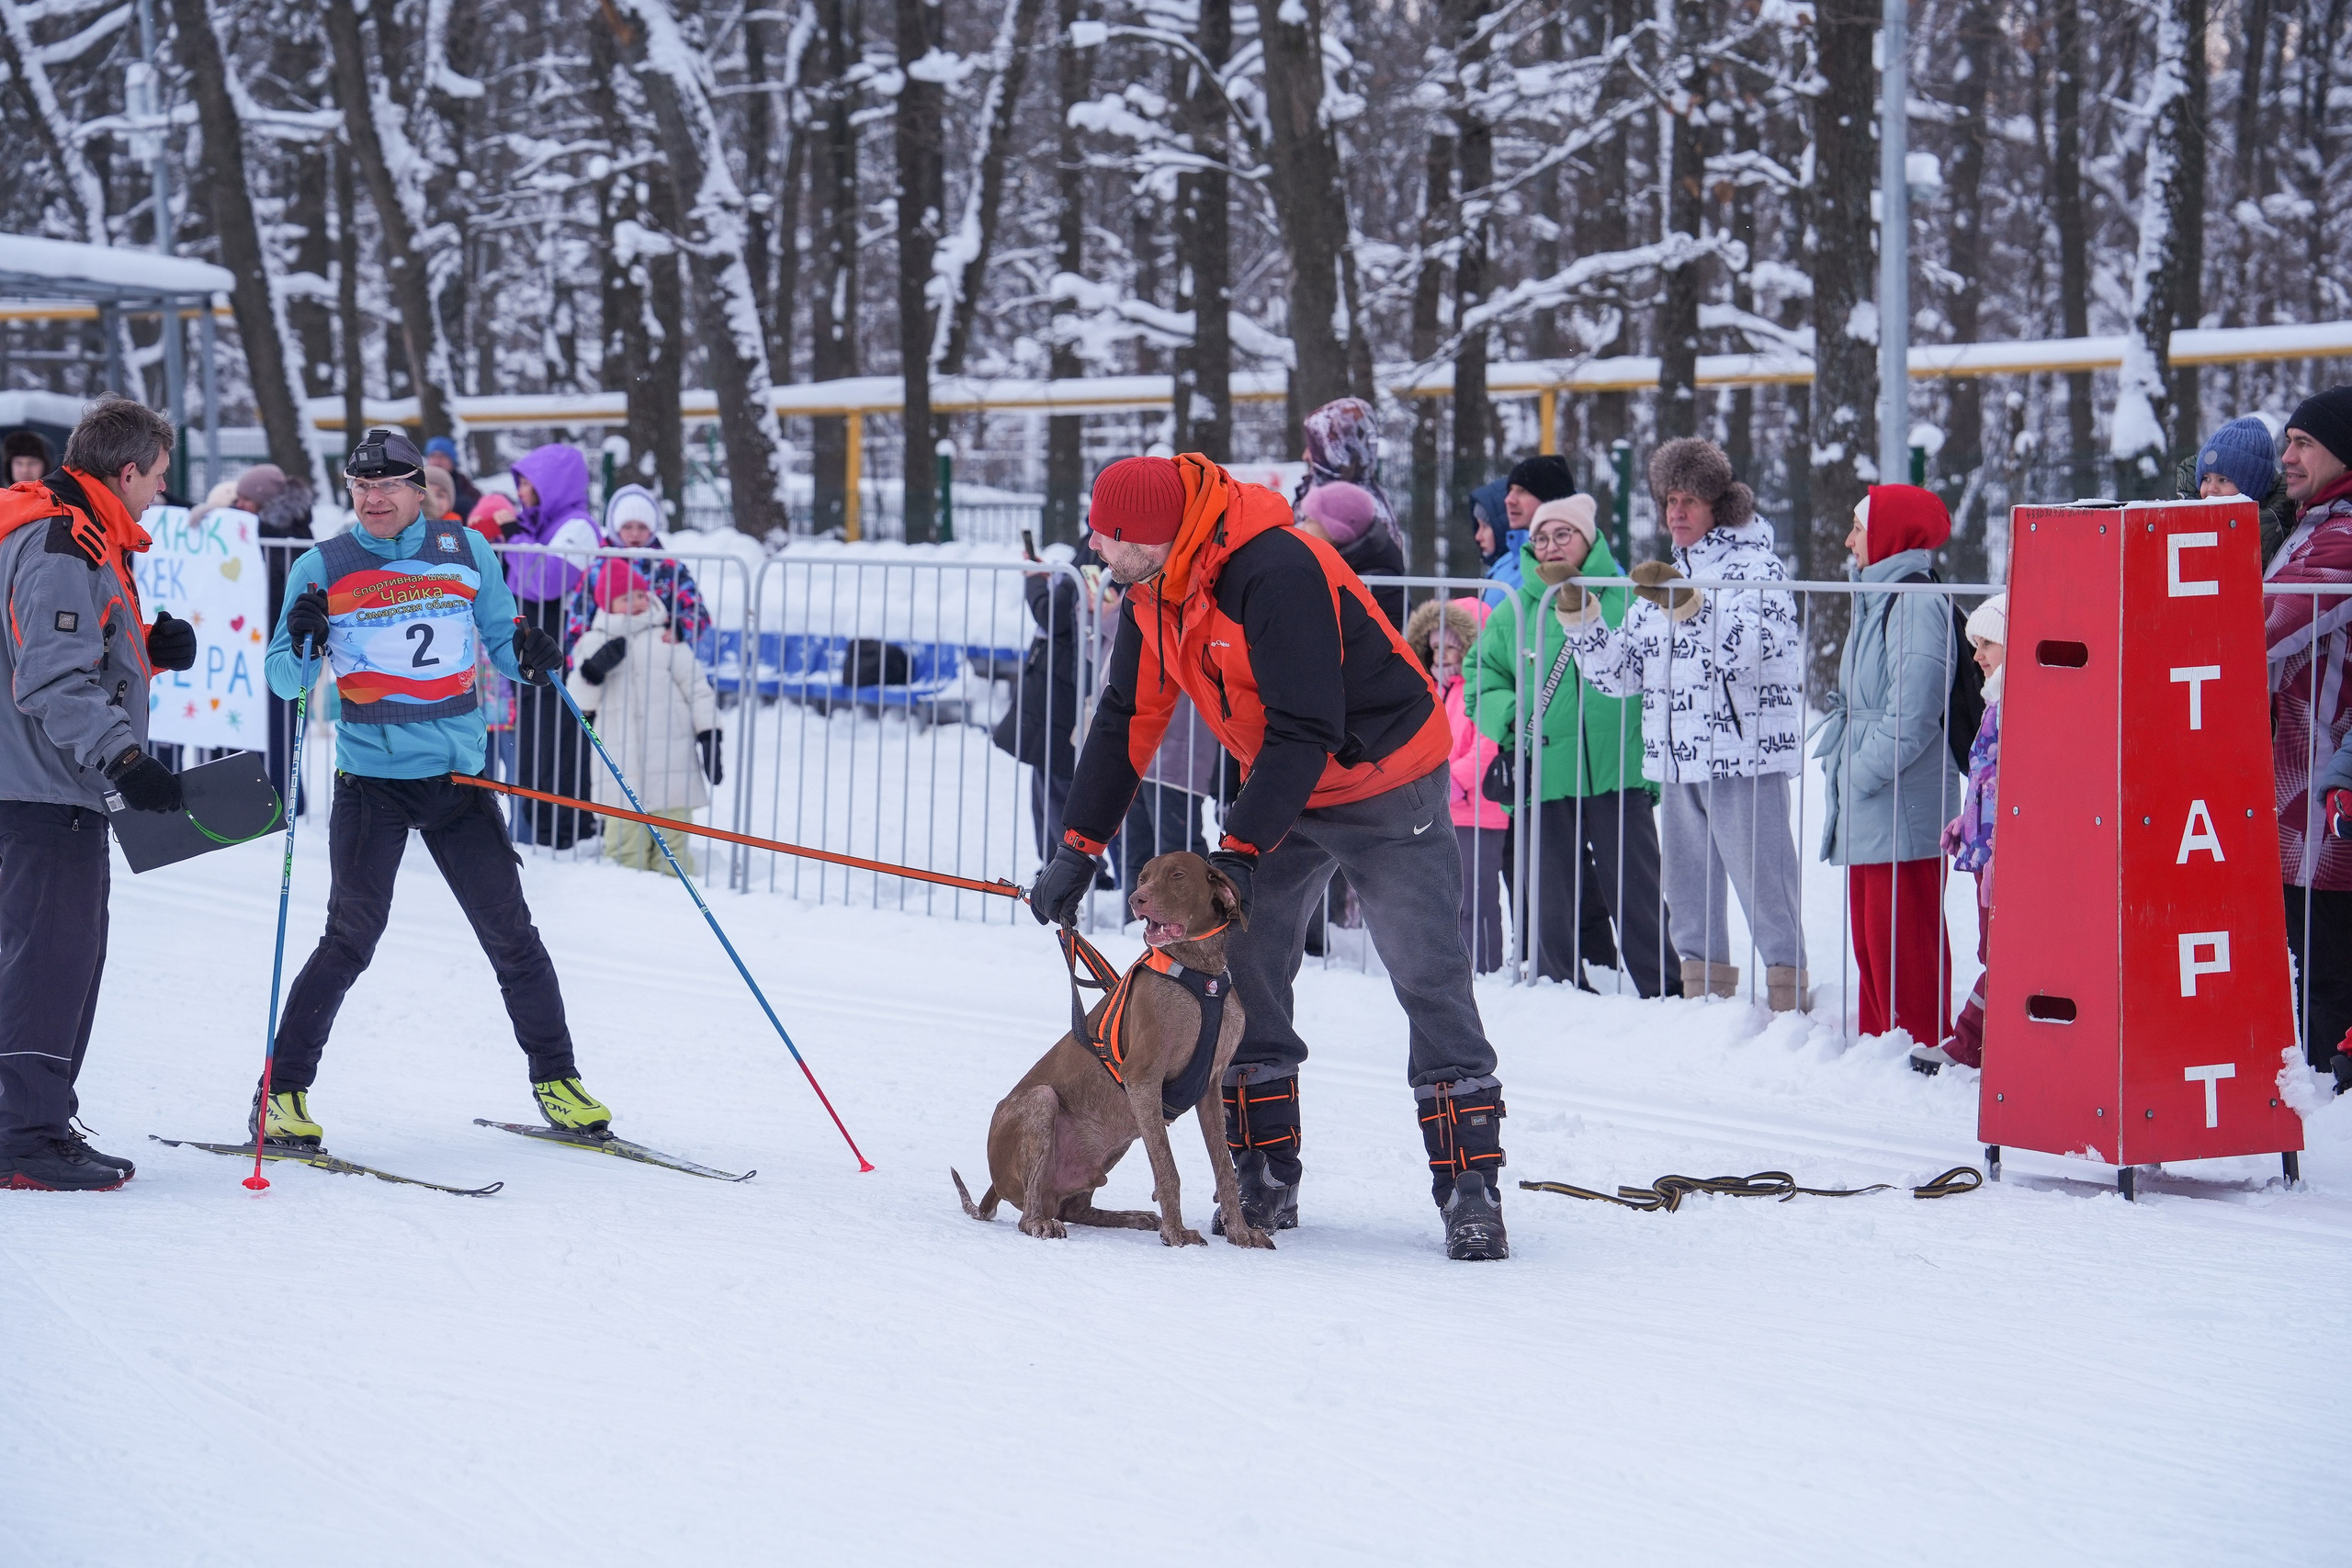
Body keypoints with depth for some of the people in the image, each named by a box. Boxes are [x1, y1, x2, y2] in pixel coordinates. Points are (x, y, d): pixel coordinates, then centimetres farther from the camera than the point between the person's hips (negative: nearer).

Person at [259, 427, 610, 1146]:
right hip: (371, 780, -2)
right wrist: (301, 644, -20)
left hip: (459, 776, 2)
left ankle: (556, 1079, 16)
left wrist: (533, 656, -10)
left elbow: (501, 642, 12)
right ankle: (281, 1093, -1)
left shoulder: (465, 551, 4)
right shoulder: (322, 568, -1)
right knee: (351, 938, -9)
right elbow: (283, 681, 0)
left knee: (510, 931, 4)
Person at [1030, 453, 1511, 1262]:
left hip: (1385, 781, -8)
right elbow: (1127, 719, 4)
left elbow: (1305, 731, -31)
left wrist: (1241, 847, -32)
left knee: (1429, 979, -11)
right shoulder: (1154, 589, -4)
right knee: (1242, 969, 0)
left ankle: (1470, 1191, -10)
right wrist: (1078, 848, -1)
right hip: (1282, 788, 8)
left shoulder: (1277, 573, -31)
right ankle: (1266, 1180, 6)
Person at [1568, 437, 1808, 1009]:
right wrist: (1579, 614, 5)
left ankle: (1787, 990, -5)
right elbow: (1620, 671, 18)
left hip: (1745, 755, -7)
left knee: (1762, 879, -9)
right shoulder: (1662, 580, 20)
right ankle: (1704, 989, 18)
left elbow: (1749, 646, -19)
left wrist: (1685, 603, -28)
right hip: (1678, 761, 7)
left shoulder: (1756, 566, -1)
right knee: (1687, 887, 10)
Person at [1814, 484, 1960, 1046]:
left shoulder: (1915, 604, -14)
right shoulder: (1875, 599, 18)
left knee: (1900, 936, -7)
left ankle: (1919, 1046, -2)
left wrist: (1863, 773, -17)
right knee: (1869, 932, 14)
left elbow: (1912, 712, -20)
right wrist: (1838, 757, 11)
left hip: (1900, 806, -10)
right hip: (1865, 809, 10)